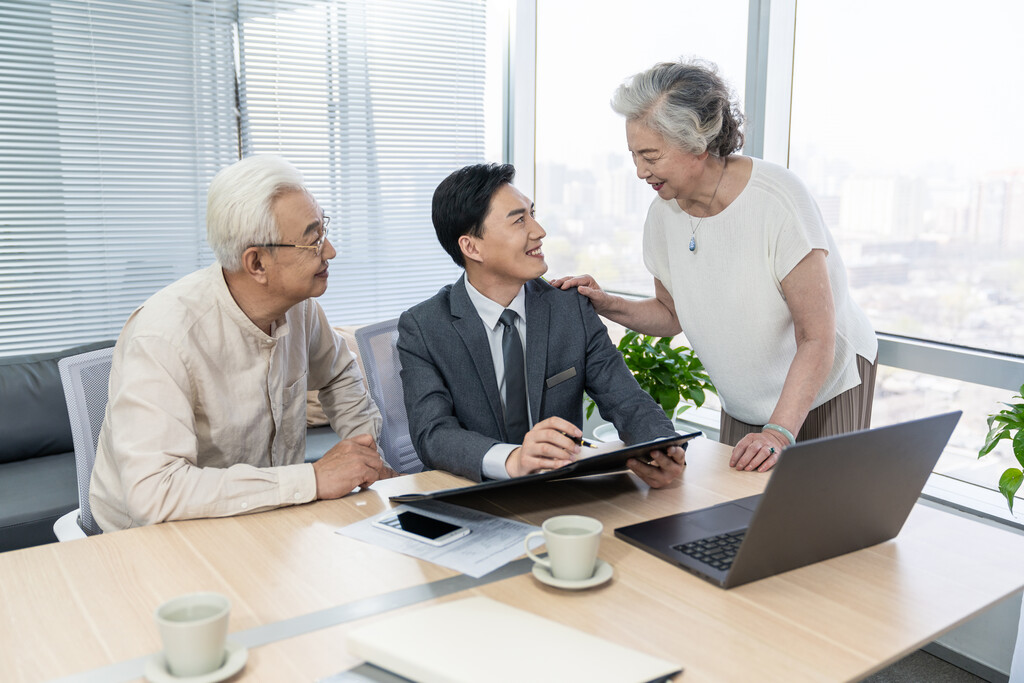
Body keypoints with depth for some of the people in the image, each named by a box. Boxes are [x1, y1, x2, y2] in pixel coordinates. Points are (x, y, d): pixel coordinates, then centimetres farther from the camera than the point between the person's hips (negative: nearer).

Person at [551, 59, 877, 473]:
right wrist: (609, 306, -11)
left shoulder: (777, 199, -27)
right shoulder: (663, 214, -9)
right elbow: (672, 314, 7)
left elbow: (818, 339, -26)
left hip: (827, 388, -5)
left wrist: (779, 433, -35)